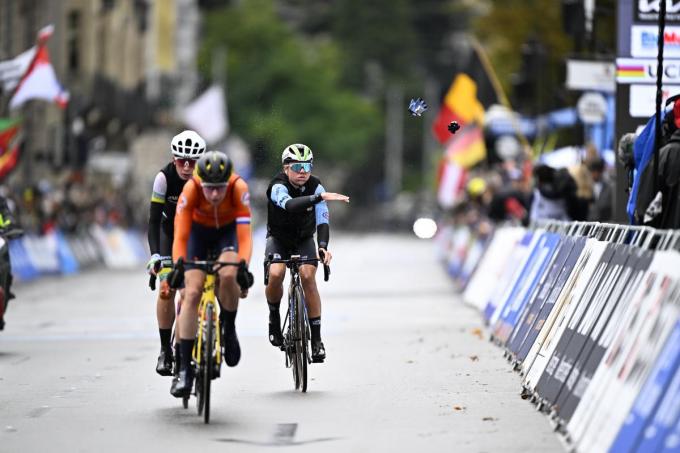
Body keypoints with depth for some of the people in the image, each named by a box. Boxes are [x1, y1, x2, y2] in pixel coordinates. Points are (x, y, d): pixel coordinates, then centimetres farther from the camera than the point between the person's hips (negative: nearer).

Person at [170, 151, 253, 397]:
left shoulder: (238, 188, -33)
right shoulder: (191, 189, -33)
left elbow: (244, 236, -35)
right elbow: (180, 236, -34)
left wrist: (243, 266, -50)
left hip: (227, 231, 0)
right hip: (198, 232, 0)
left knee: (228, 275, -30)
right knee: (192, 292, -14)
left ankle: (228, 329, -2)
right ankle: (185, 369, -11)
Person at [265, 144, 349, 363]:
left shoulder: (315, 186, -18)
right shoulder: (278, 186, -27)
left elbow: (322, 221, -25)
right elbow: (290, 205, -49)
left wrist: (323, 246, -44)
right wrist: (320, 197, -63)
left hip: (304, 239, 2)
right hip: (278, 238, -2)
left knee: (308, 277, -22)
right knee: (275, 274, -29)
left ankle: (316, 339, -16)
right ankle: (274, 317, 1)